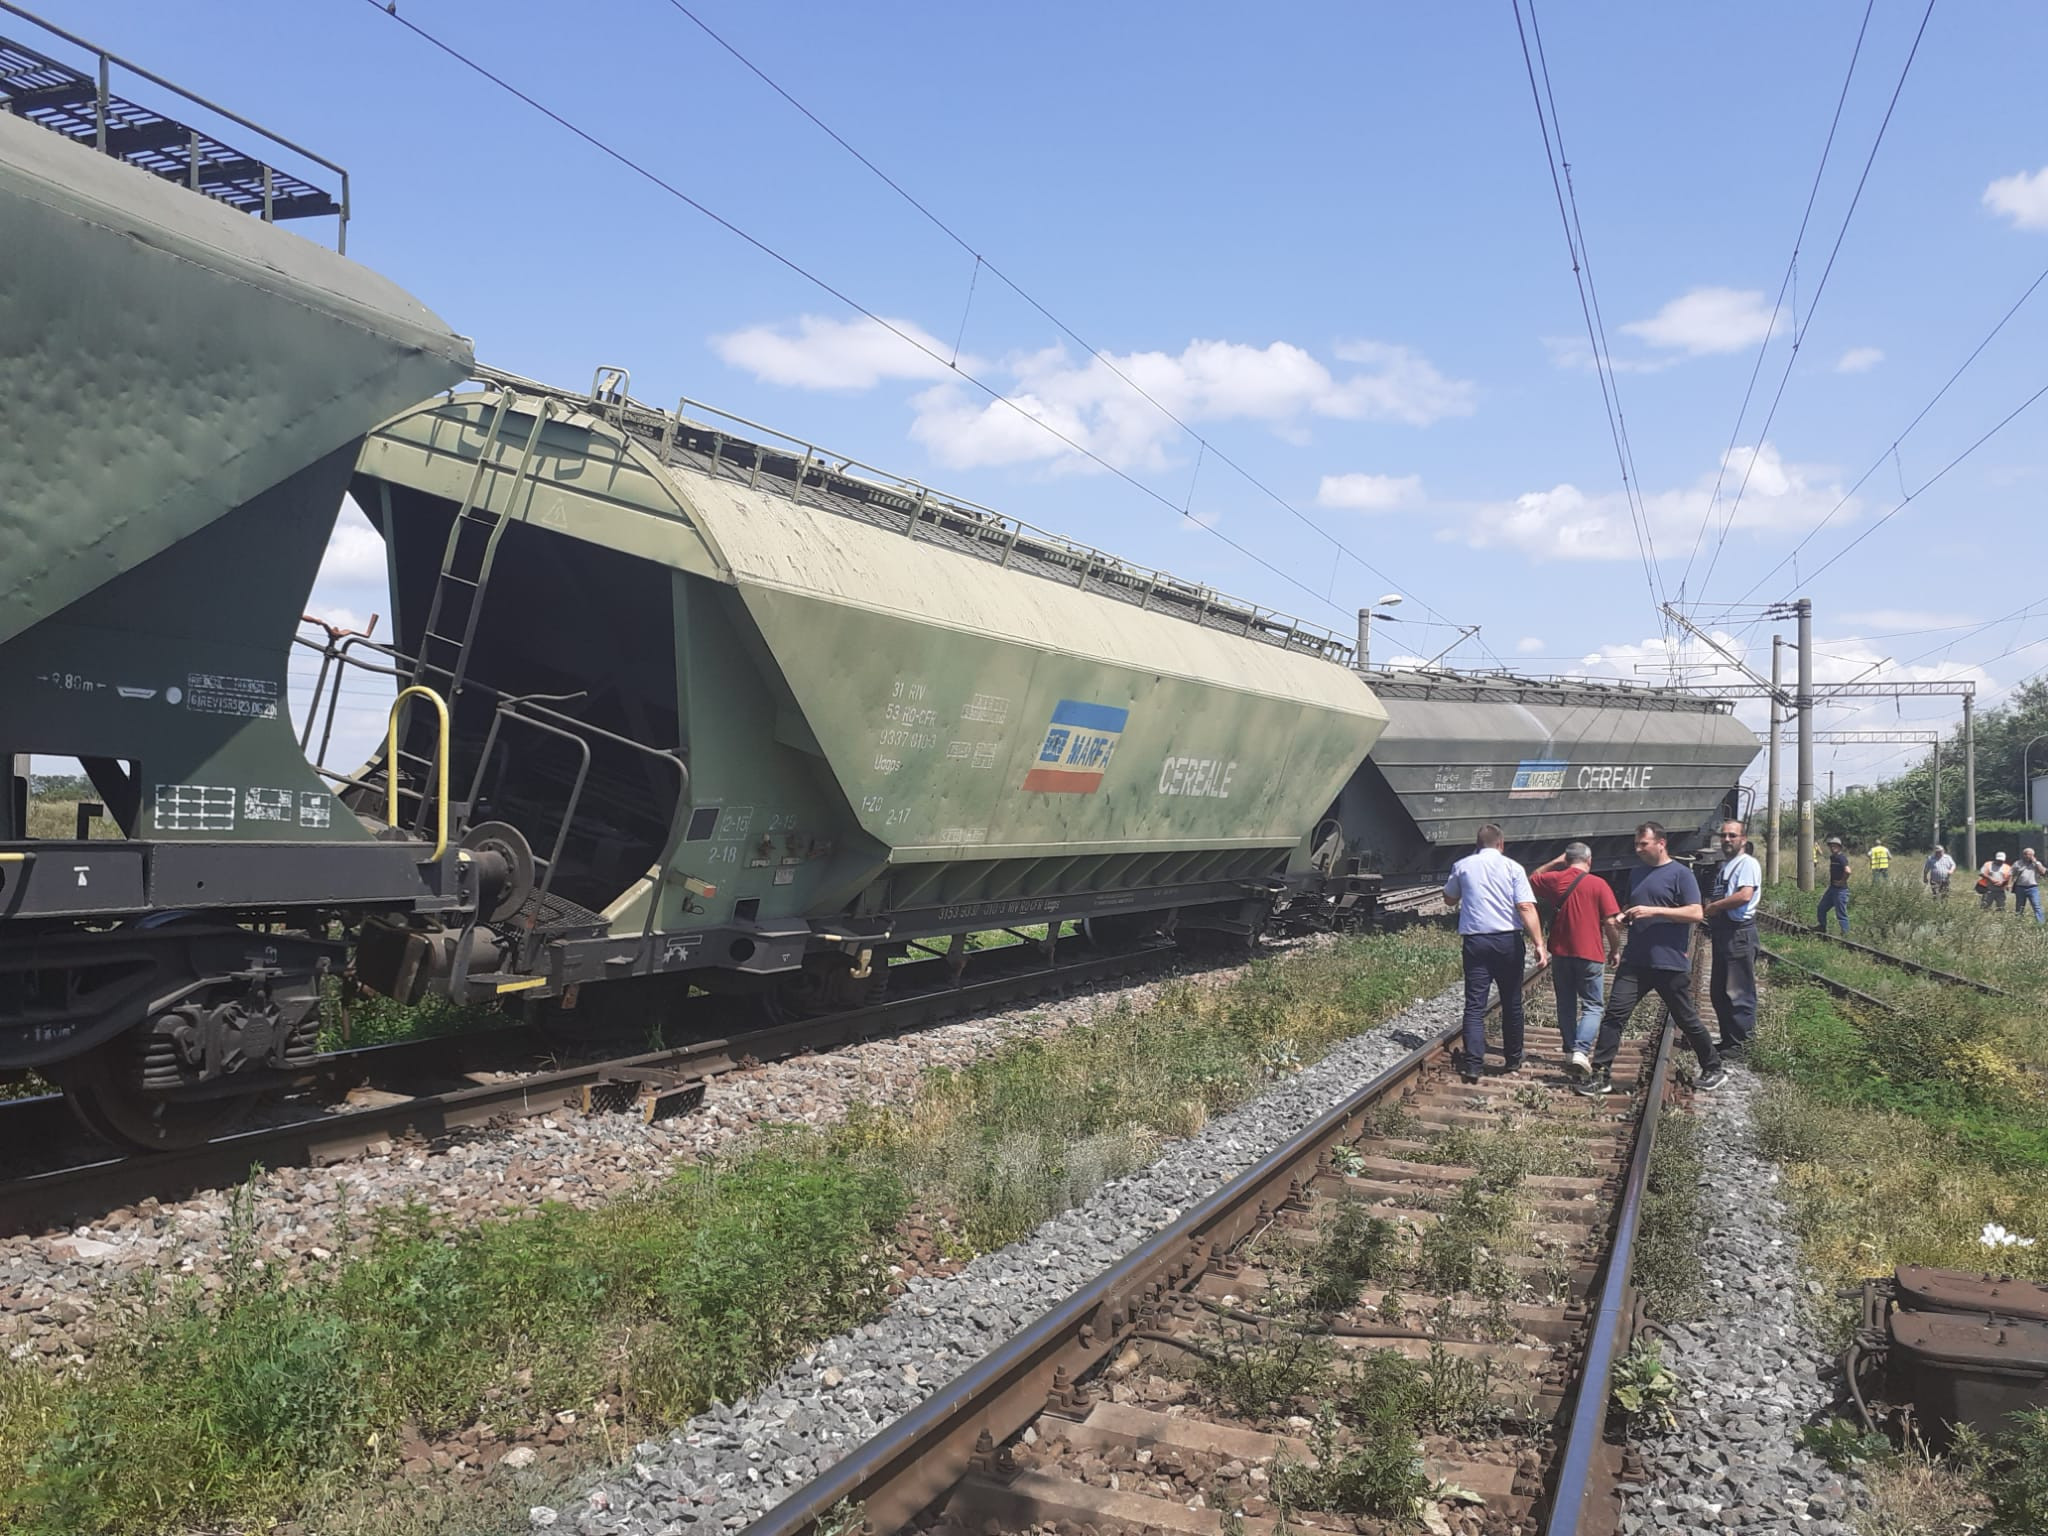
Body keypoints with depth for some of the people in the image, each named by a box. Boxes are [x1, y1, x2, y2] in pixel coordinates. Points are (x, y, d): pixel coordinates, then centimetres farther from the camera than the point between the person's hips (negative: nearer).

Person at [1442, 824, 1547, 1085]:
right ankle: (1514, 1060, 25)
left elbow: (1449, 899, 19)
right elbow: (1526, 907, -11)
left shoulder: (1462, 866, 4)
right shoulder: (1513, 868, -2)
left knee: (1475, 1004, -1)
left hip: (1475, 940, 0)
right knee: (1512, 1003, 14)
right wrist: (1538, 943, -13)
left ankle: (1473, 1063, -12)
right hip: (1508, 940, 0)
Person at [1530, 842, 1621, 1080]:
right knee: (1592, 1006, 3)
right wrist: (1614, 950, 4)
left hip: (1560, 953, 3)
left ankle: (1570, 1052, 18)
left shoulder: (1554, 880, 0)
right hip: (1590, 954, -3)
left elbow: (1532, 878, 22)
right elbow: (1610, 923, -10)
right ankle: (1581, 1051, -15)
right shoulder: (1599, 885, -9)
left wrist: (1555, 862, 17)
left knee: (1566, 1005, 15)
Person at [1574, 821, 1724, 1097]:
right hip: (1635, 961, 6)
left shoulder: (1680, 874, -6)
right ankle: (1600, 1075, -4)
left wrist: (1653, 911, -21)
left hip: (1671, 964, -6)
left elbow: (1695, 913, -14)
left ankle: (1714, 1069, 28)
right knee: (1614, 1014, -5)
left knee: (1687, 1020, 8)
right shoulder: (1639, 874, 15)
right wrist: (1622, 917, 4)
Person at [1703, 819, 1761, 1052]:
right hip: (1722, 933, 10)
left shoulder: (1748, 864, -10)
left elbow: (1744, 895, -24)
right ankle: (1728, 1039, 23)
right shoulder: (1723, 866, 19)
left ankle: (1741, 1042, -1)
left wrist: (1713, 907, -13)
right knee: (1719, 992, 15)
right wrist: (1710, 916, 9)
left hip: (1739, 933, -10)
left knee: (1739, 992, -6)